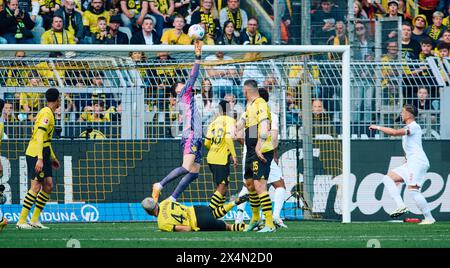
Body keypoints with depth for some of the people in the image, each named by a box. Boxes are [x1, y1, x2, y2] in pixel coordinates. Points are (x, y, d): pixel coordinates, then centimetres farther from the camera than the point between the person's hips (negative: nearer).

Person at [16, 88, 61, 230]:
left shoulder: (49, 113, 16)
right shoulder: (46, 114, -15)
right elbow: (39, 137, -23)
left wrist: (52, 157, 29)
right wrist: (39, 159, -29)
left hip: (43, 154, 10)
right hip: (36, 154, -10)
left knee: (48, 185, 6)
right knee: (36, 186, -12)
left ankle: (34, 220, 8)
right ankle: (21, 221, -11)